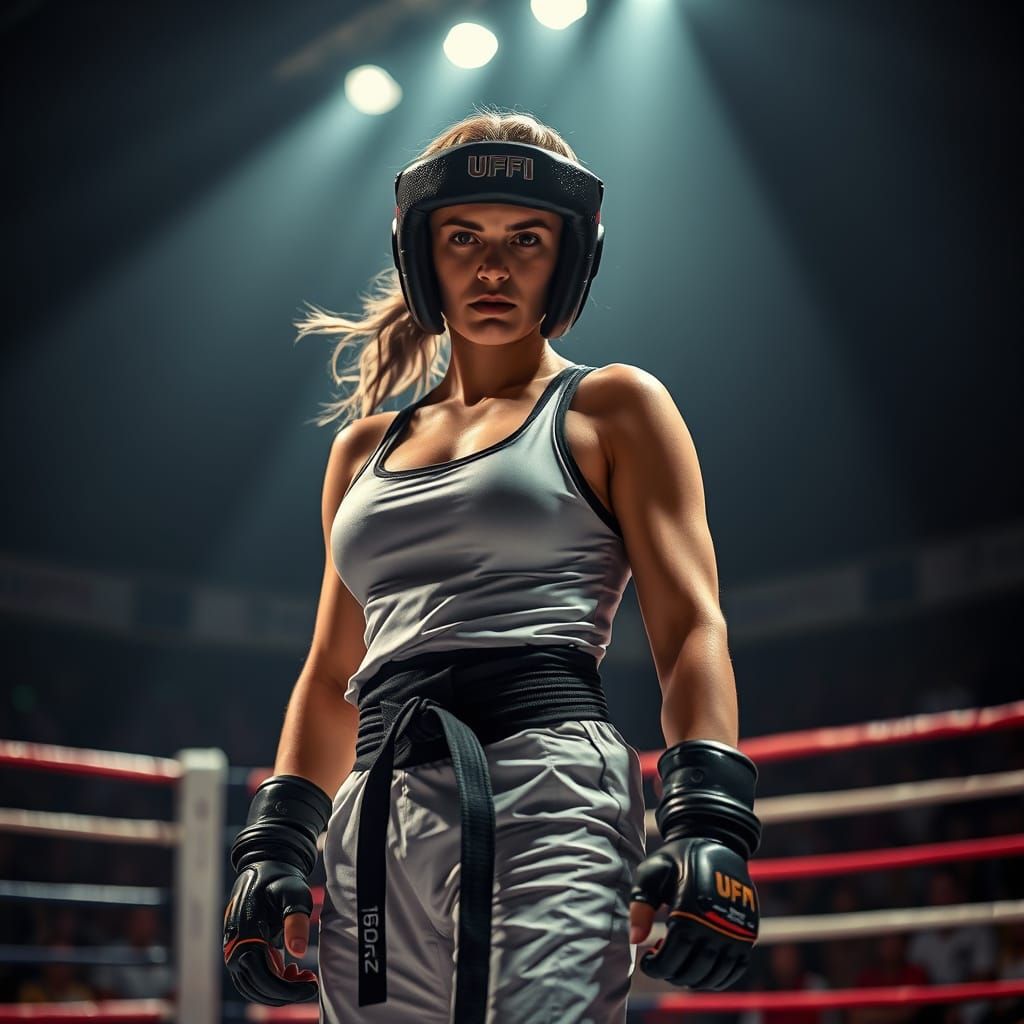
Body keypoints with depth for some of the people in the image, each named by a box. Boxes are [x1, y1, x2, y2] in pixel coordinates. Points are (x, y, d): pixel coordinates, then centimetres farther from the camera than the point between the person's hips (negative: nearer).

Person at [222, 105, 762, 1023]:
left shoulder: (610, 409, 9)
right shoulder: (365, 448, 23)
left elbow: (693, 628, -1)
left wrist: (709, 824, -14)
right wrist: (277, 843, 12)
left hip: (548, 786, -5)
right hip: (378, 826, 5)